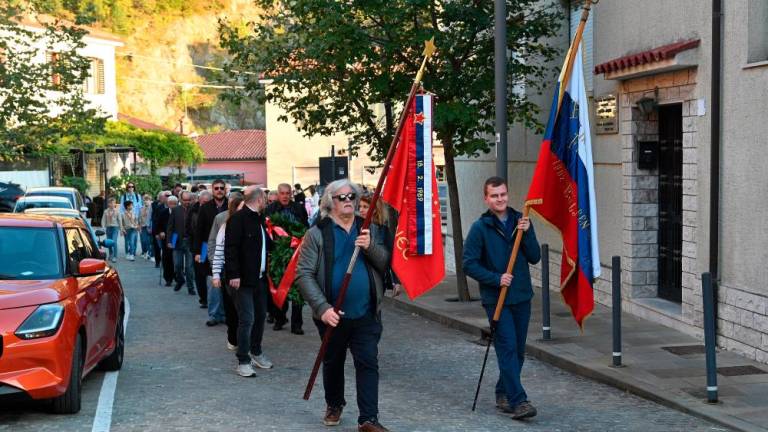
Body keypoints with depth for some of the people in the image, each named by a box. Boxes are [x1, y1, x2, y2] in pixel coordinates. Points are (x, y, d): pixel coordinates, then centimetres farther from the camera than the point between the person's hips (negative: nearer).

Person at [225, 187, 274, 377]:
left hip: (259, 277, 9)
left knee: (260, 315, 16)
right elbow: (230, 248, -18)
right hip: (243, 279, -9)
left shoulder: (260, 219, 14)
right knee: (247, 319, -8)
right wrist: (234, 274, -22)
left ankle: (256, 352, 32)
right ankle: (243, 360, 0)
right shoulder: (238, 219, -13)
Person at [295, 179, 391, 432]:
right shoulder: (317, 234, -5)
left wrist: (371, 247, -17)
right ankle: (334, 405, 39)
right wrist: (322, 307, -19)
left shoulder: (369, 229, 6)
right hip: (332, 314, -1)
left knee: (368, 363, -5)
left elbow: (386, 263, 4)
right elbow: (304, 274, -10)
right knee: (333, 363, 16)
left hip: (366, 314, 1)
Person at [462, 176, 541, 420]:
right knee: (508, 349, -11)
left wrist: (527, 233, -11)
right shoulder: (480, 228, -6)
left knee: (518, 350, 11)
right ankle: (517, 401, -12)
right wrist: (496, 279, -17)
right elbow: (469, 264, -7)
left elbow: (535, 258, 3)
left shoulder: (520, 221, 7)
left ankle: (503, 394, 26)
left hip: (522, 296, 5)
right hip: (496, 299, -5)